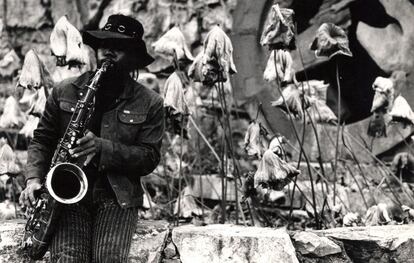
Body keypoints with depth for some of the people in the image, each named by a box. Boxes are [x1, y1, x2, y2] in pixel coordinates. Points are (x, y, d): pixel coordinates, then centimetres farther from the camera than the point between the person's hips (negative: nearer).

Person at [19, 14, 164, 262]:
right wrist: (34, 178, -5)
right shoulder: (65, 91, 9)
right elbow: (42, 140, 13)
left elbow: (149, 157, -2)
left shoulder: (150, 103, 4)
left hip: (118, 198, -1)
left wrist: (102, 148, -16)